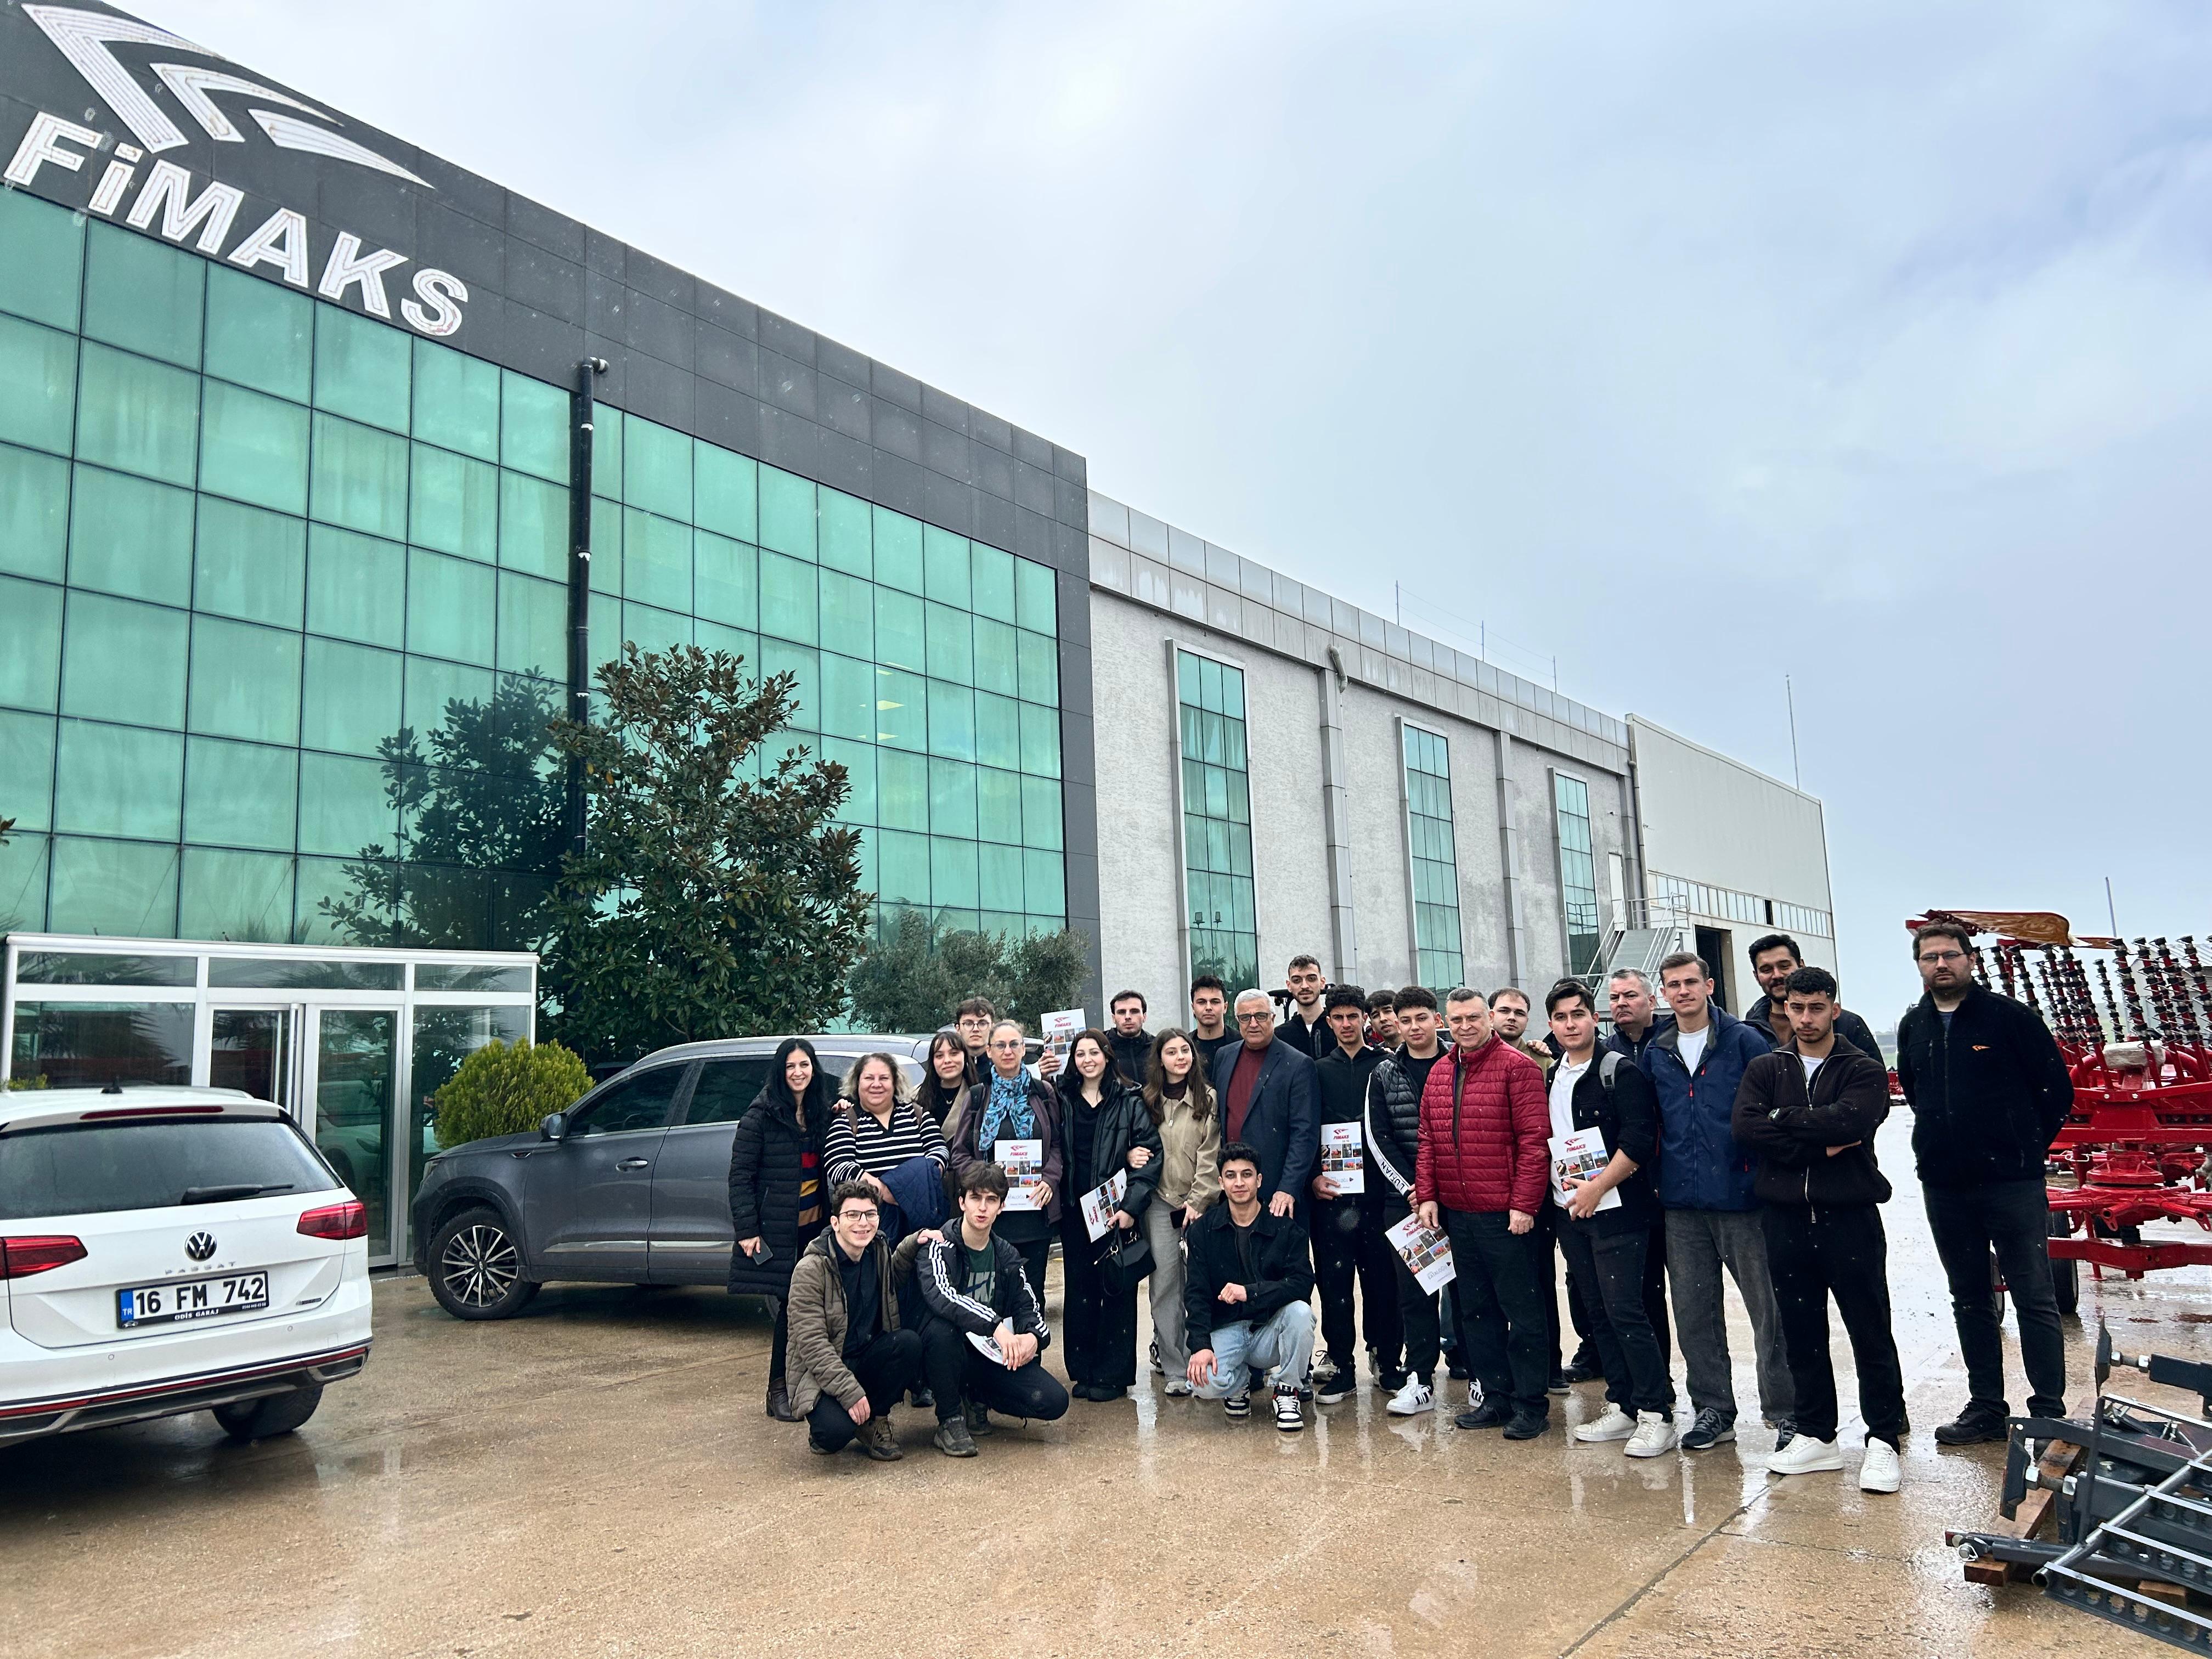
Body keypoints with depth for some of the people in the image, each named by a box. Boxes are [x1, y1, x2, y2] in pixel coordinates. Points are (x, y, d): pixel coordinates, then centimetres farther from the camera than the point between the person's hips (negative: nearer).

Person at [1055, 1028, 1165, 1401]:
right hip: (1075, 1209, 3)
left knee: (1117, 1287, 1)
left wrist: (1130, 1206, -13)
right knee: (1079, 1288, 8)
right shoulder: (1063, 1100, 7)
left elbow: (1152, 1152, -6)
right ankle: (1083, 1371, 18)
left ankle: (1113, 1374, 9)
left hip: (1116, 1207, -3)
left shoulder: (1130, 1100, -1)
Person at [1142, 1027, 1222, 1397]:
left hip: (1199, 1202, -1)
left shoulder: (1209, 1099, 4)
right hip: (1159, 1202, 1)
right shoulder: (1147, 1100, 9)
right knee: (1165, 1283, -3)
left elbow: (1210, 1156, -1)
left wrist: (1198, 1200, -7)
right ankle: (1174, 1369, 2)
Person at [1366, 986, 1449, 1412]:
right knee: (1413, 1289, 2)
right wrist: (1410, 1187, -7)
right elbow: (1378, 1138, 3)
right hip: (1403, 1196, 1)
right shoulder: (1385, 1073, 7)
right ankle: (1420, 1380, 7)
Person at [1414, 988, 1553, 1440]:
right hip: (1456, 1214, 7)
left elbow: (1535, 1140, -13)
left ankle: (1530, 1403, 12)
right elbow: (1427, 1142, 15)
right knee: (1475, 1309, 13)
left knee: (1521, 1309, 2)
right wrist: (1427, 1195, 6)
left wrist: (1523, 1204, -16)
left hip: (1505, 1214, -7)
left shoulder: (1517, 1067, -8)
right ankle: (1496, 1396, 23)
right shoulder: (1439, 1074, 12)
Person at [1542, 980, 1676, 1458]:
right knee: (1598, 1313, 11)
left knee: (1625, 1311, -8)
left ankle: (1657, 1414, 1)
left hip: (1616, 1209, -7)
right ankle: (1623, 1408, 20)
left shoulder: (1620, 1072, -8)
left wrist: (1597, 1187, -17)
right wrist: (1560, 1191, 7)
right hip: (1570, 1212, 7)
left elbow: (1639, 1141, -16)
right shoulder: (1550, 1080, 12)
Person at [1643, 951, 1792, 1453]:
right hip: (1682, 1204, 4)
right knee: (1694, 1311, 10)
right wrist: (1659, 1181, 9)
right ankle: (1713, 1409, 23)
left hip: (1742, 1196, -4)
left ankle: (1784, 1412, 14)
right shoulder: (1655, 1053, 11)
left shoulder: (1745, 1041, -2)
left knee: (1768, 1307, 1)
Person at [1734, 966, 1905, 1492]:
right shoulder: (1764, 1069, 9)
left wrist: (1783, 1118, -10)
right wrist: (1819, 1146, -14)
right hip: (1786, 1218, 3)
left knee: (1871, 1333, 4)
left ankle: (1883, 1440, 15)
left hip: (1849, 1216, -3)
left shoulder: (1863, 1070, 1)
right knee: (1801, 1335, 11)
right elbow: (1746, 1126, -9)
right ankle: (1816, 1436, 22)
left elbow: (1849, 1120, -19)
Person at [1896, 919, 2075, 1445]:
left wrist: (2025, 1147, 2)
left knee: (2034, 1298, 0)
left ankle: (2049, 1411, 8)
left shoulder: (2009, 1016, -7)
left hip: (2012, 1184, -5)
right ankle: (1986, 1409, 21)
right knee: (1969, 1301, 12)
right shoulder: (1913, 1026, 8)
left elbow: (2057, 1089, -3)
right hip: (1944, 1188, 5)